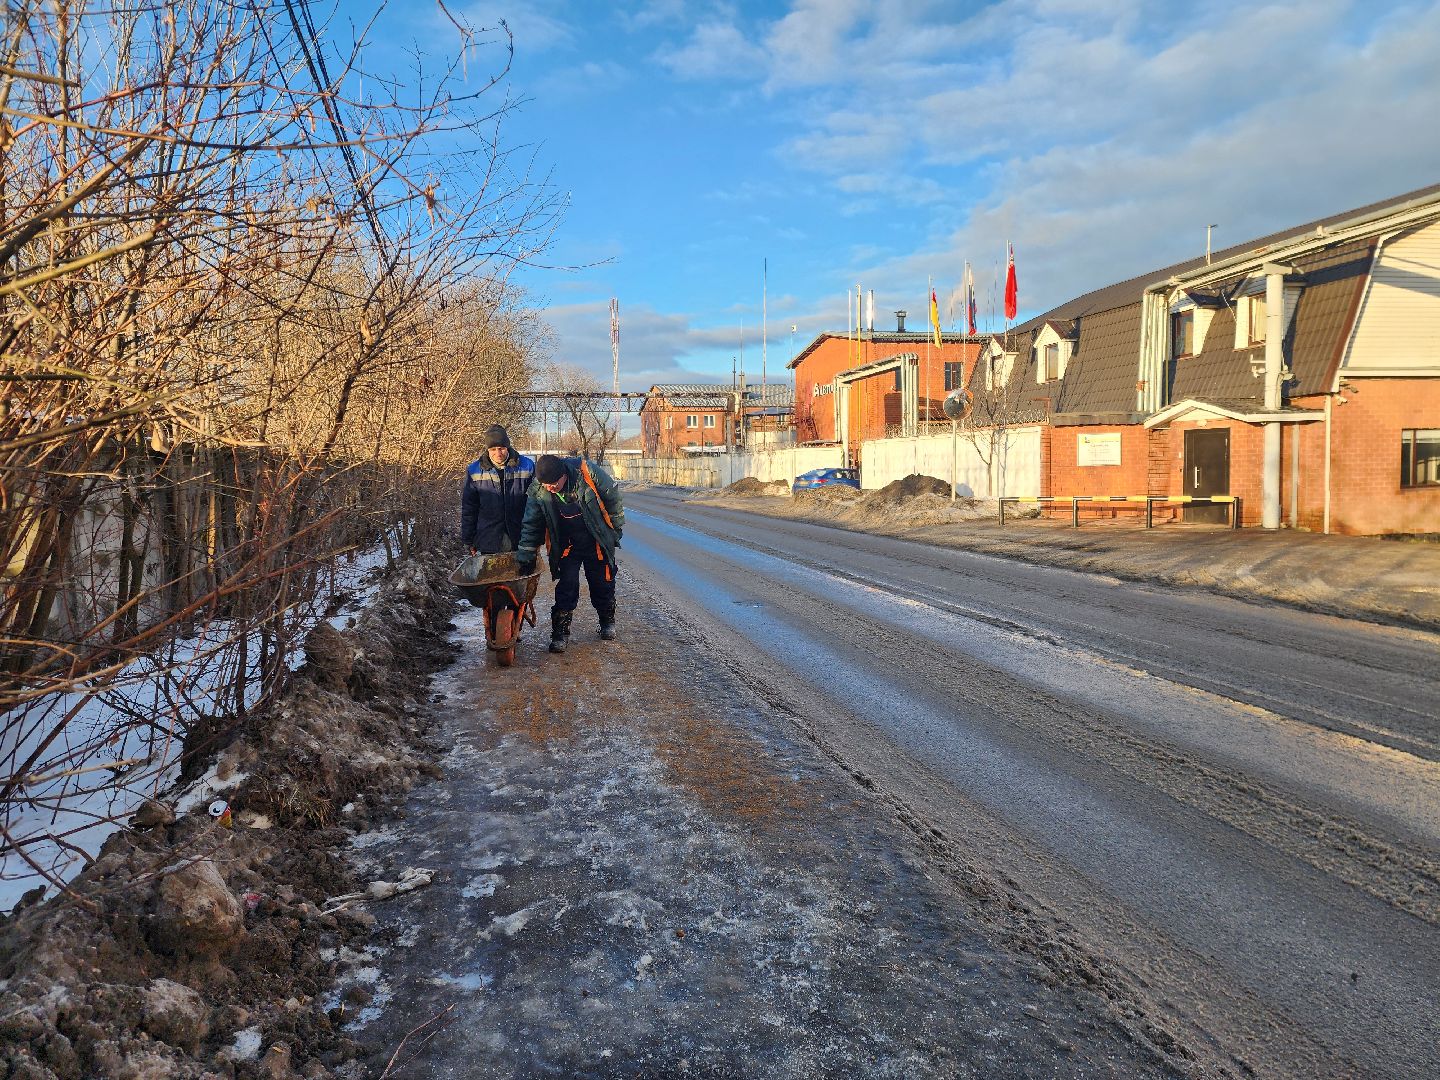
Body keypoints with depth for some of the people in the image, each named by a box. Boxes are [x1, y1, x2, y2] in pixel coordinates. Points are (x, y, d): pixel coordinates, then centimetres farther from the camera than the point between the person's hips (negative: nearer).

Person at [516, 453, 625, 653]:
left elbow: (612, 495, -8)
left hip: (597, 542, 0)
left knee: (603, 584, 10)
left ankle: (607, 622, 32)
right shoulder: (538, 491, -17)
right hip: (567, 547, 0)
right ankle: (560, 633, 4)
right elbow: (531, 525, -6)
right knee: (566, 588, -6)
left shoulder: (586, 471, -23)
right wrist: (526, 557, -8)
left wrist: (616, 526, 1)